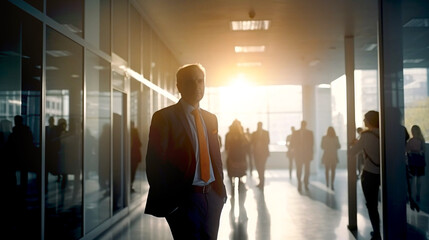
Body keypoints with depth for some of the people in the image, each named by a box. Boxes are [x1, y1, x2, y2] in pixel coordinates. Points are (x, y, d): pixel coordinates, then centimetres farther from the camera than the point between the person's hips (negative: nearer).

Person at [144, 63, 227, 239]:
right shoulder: (164, 117, -6)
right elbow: (155, 163, -9)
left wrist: (221, 190, 10)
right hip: (184, 197, -6)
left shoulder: (211, 118, 14)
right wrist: (167, 201, -13)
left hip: (212, 196, 6)